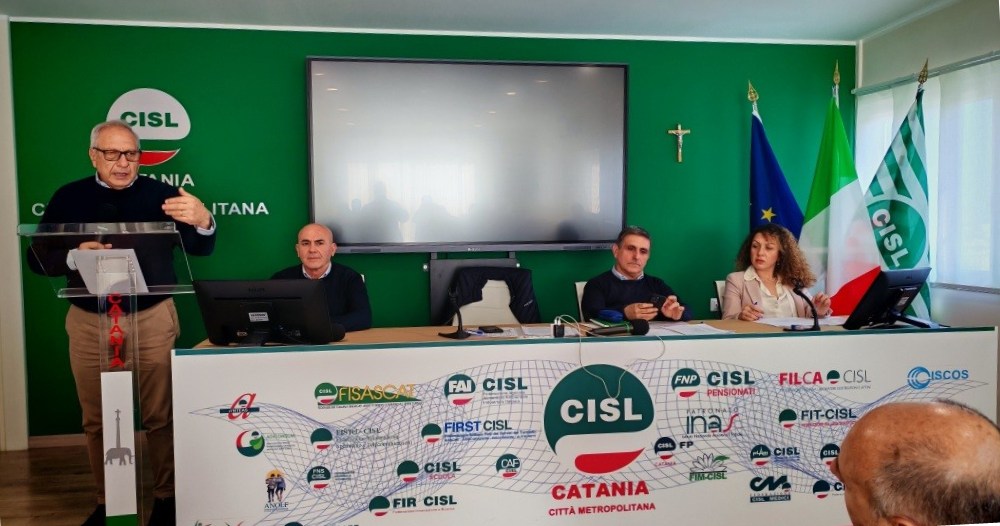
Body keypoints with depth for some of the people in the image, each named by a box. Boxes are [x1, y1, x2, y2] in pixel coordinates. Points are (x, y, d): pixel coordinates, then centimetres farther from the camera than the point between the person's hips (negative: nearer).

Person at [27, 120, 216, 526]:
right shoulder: (69, 198, 5)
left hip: (152, 319, -2)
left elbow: (200, 250, -9)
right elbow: (38, 259, 4)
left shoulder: (159, 193, -1)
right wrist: (74, 257, -18)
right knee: (97, 420, 11)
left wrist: (203, 221, -33)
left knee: (160, 416, 4)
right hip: (89, 323, 2)